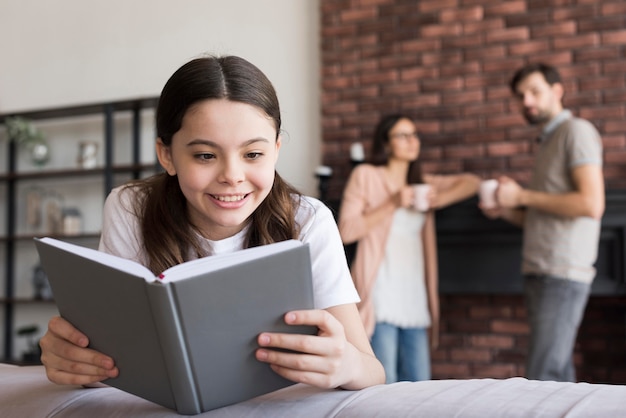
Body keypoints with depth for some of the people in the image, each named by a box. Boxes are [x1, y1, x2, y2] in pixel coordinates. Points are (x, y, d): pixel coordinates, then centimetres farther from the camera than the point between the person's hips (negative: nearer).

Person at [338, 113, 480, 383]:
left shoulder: (421, 184, 21)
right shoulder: (365, 176, 5)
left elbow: (471, 182, 14)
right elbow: (346, 231, -6)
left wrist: (438, 200, -3)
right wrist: (392, 204, -10)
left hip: (415, 300, 6)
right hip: (381, 299, -6)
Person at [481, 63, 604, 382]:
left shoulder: (577, 131, -4)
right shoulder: (548, 142, 22)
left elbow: (592, 205, -18)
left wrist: (522, 196, -11)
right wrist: (506, 210, 8)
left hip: (563, 274, -9)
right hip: (539, 272, 9)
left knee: (543, 377, -12)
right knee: (558, 374, 9)